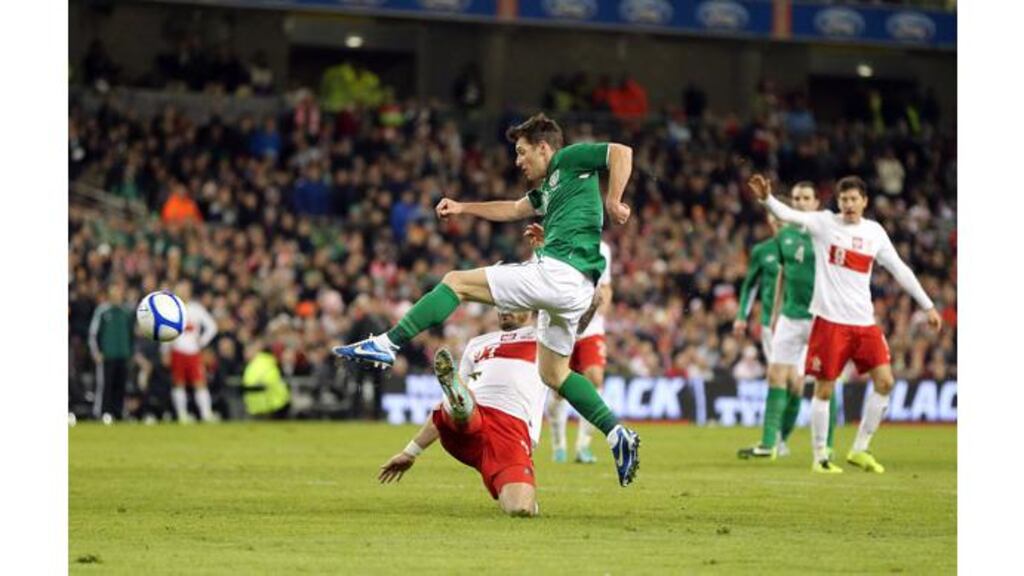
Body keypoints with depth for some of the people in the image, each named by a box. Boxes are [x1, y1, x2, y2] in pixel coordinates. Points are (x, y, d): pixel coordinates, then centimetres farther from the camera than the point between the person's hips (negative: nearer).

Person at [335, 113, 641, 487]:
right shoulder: (548, 188, 29)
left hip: (557, 271, -10)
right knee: (553, 373, 18)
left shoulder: (570, 161, 3)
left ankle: (386, 345, -9)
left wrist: (613, 201, -19)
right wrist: (463, 208, 39)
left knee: (457, 282, -4)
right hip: (577, 290, 10)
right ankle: (617, 435, 8)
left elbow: (621, 152, -10)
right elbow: (513, 210, 42)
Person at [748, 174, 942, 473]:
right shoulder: (825, 223, -2)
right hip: (830, 320, -4)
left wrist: (928, 305, 16)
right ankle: (820, 457, 9)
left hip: (864, 321, 4)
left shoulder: (875, 232, 8)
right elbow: (789, 215, -17)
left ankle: (860, 450, 10)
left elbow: (900, 270, 15)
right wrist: (767, 199, -37)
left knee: (885, 382, -2)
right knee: (824, 389, -2)